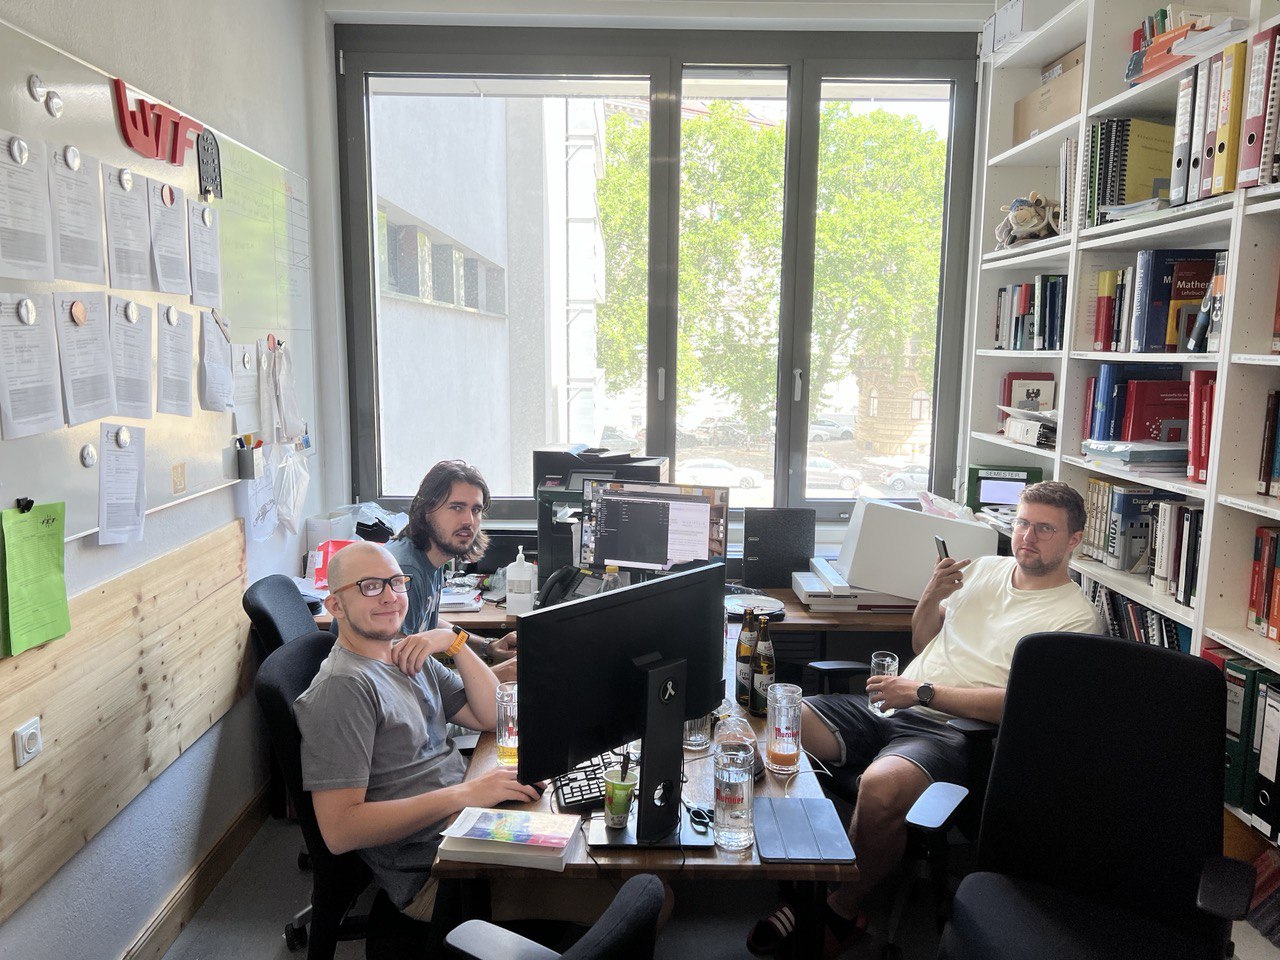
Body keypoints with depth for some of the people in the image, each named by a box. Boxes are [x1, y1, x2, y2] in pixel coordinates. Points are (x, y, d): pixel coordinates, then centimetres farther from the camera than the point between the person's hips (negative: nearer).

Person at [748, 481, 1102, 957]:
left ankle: (840, 913, -10)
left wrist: (923, 693, -15)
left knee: (882, 786, -37)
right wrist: (932, 595, 5)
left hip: (949, 730, -6)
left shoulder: (1074, 616, -1)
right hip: (884, 703, 7)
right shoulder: (984, 568, 19)